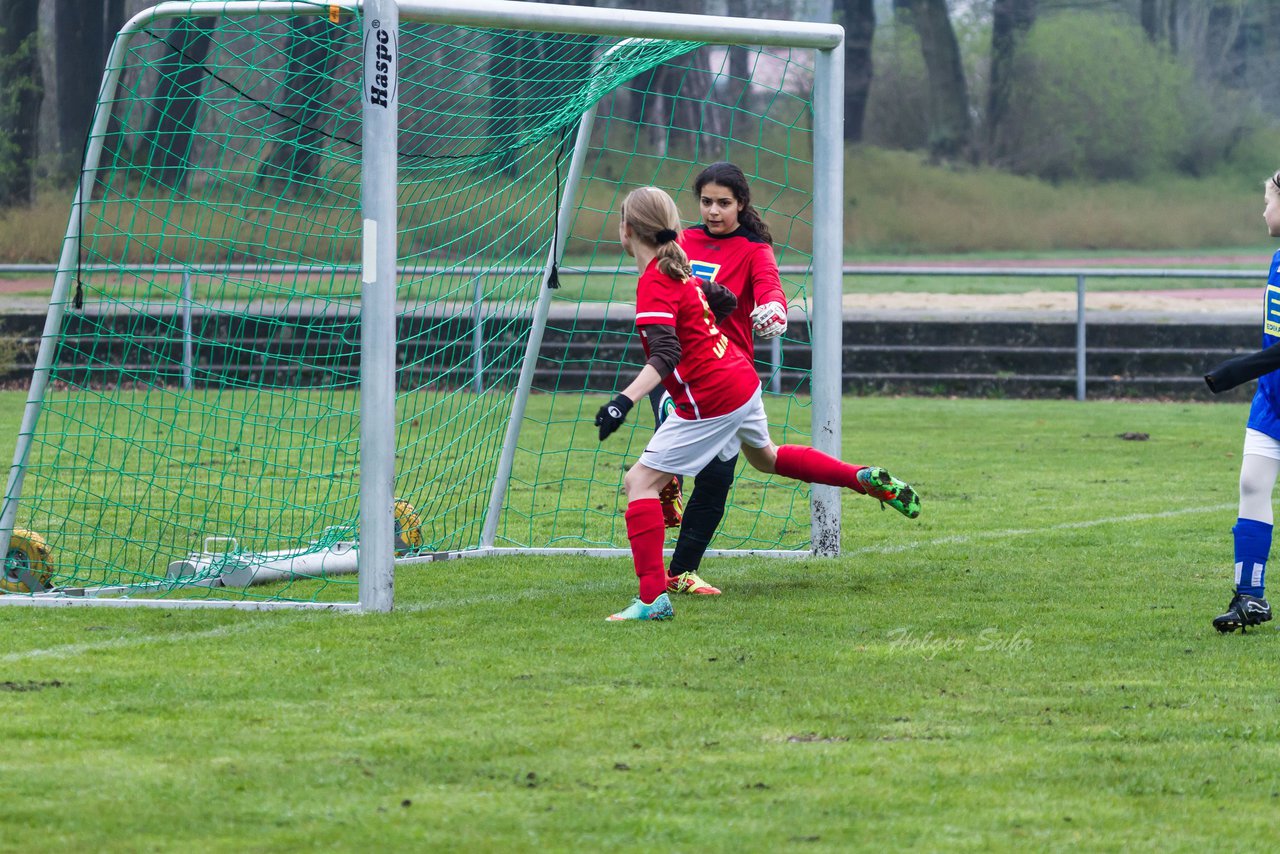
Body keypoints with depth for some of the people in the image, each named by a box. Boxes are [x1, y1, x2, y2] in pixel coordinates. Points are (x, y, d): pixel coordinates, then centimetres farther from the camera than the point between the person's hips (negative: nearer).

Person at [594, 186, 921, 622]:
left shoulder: (653, 285, -19)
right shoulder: (680, 269, 7)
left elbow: (665, 356, -30)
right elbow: (725, 300, 22)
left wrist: (626, 399, -39)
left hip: (710, 401, -9)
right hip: (741, 379, 9)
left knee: (640, 482, -7)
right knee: (766, 457, 37)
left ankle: (653, 598, -13)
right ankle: (869, 480, 41)